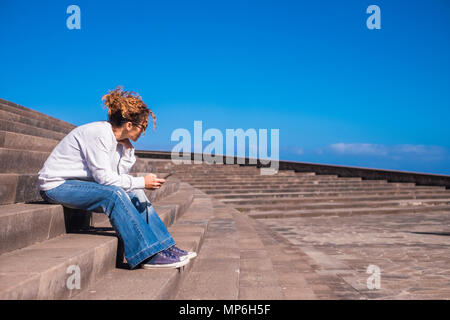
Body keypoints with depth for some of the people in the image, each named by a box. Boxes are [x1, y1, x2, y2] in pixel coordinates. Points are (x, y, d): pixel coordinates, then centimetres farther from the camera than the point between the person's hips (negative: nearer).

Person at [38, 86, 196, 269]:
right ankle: (148, 255, -24)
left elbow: (118, 176, 2)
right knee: (114, 194, -29)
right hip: (56, 185, -8)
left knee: (135, 195, -3)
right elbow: (104, 178, -26)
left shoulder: (117, 139, 4)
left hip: (79, 183, 9)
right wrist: (142, 182, -20)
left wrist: (128, 150, -6)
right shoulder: (98, 133, -23)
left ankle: (165, 247, -2)